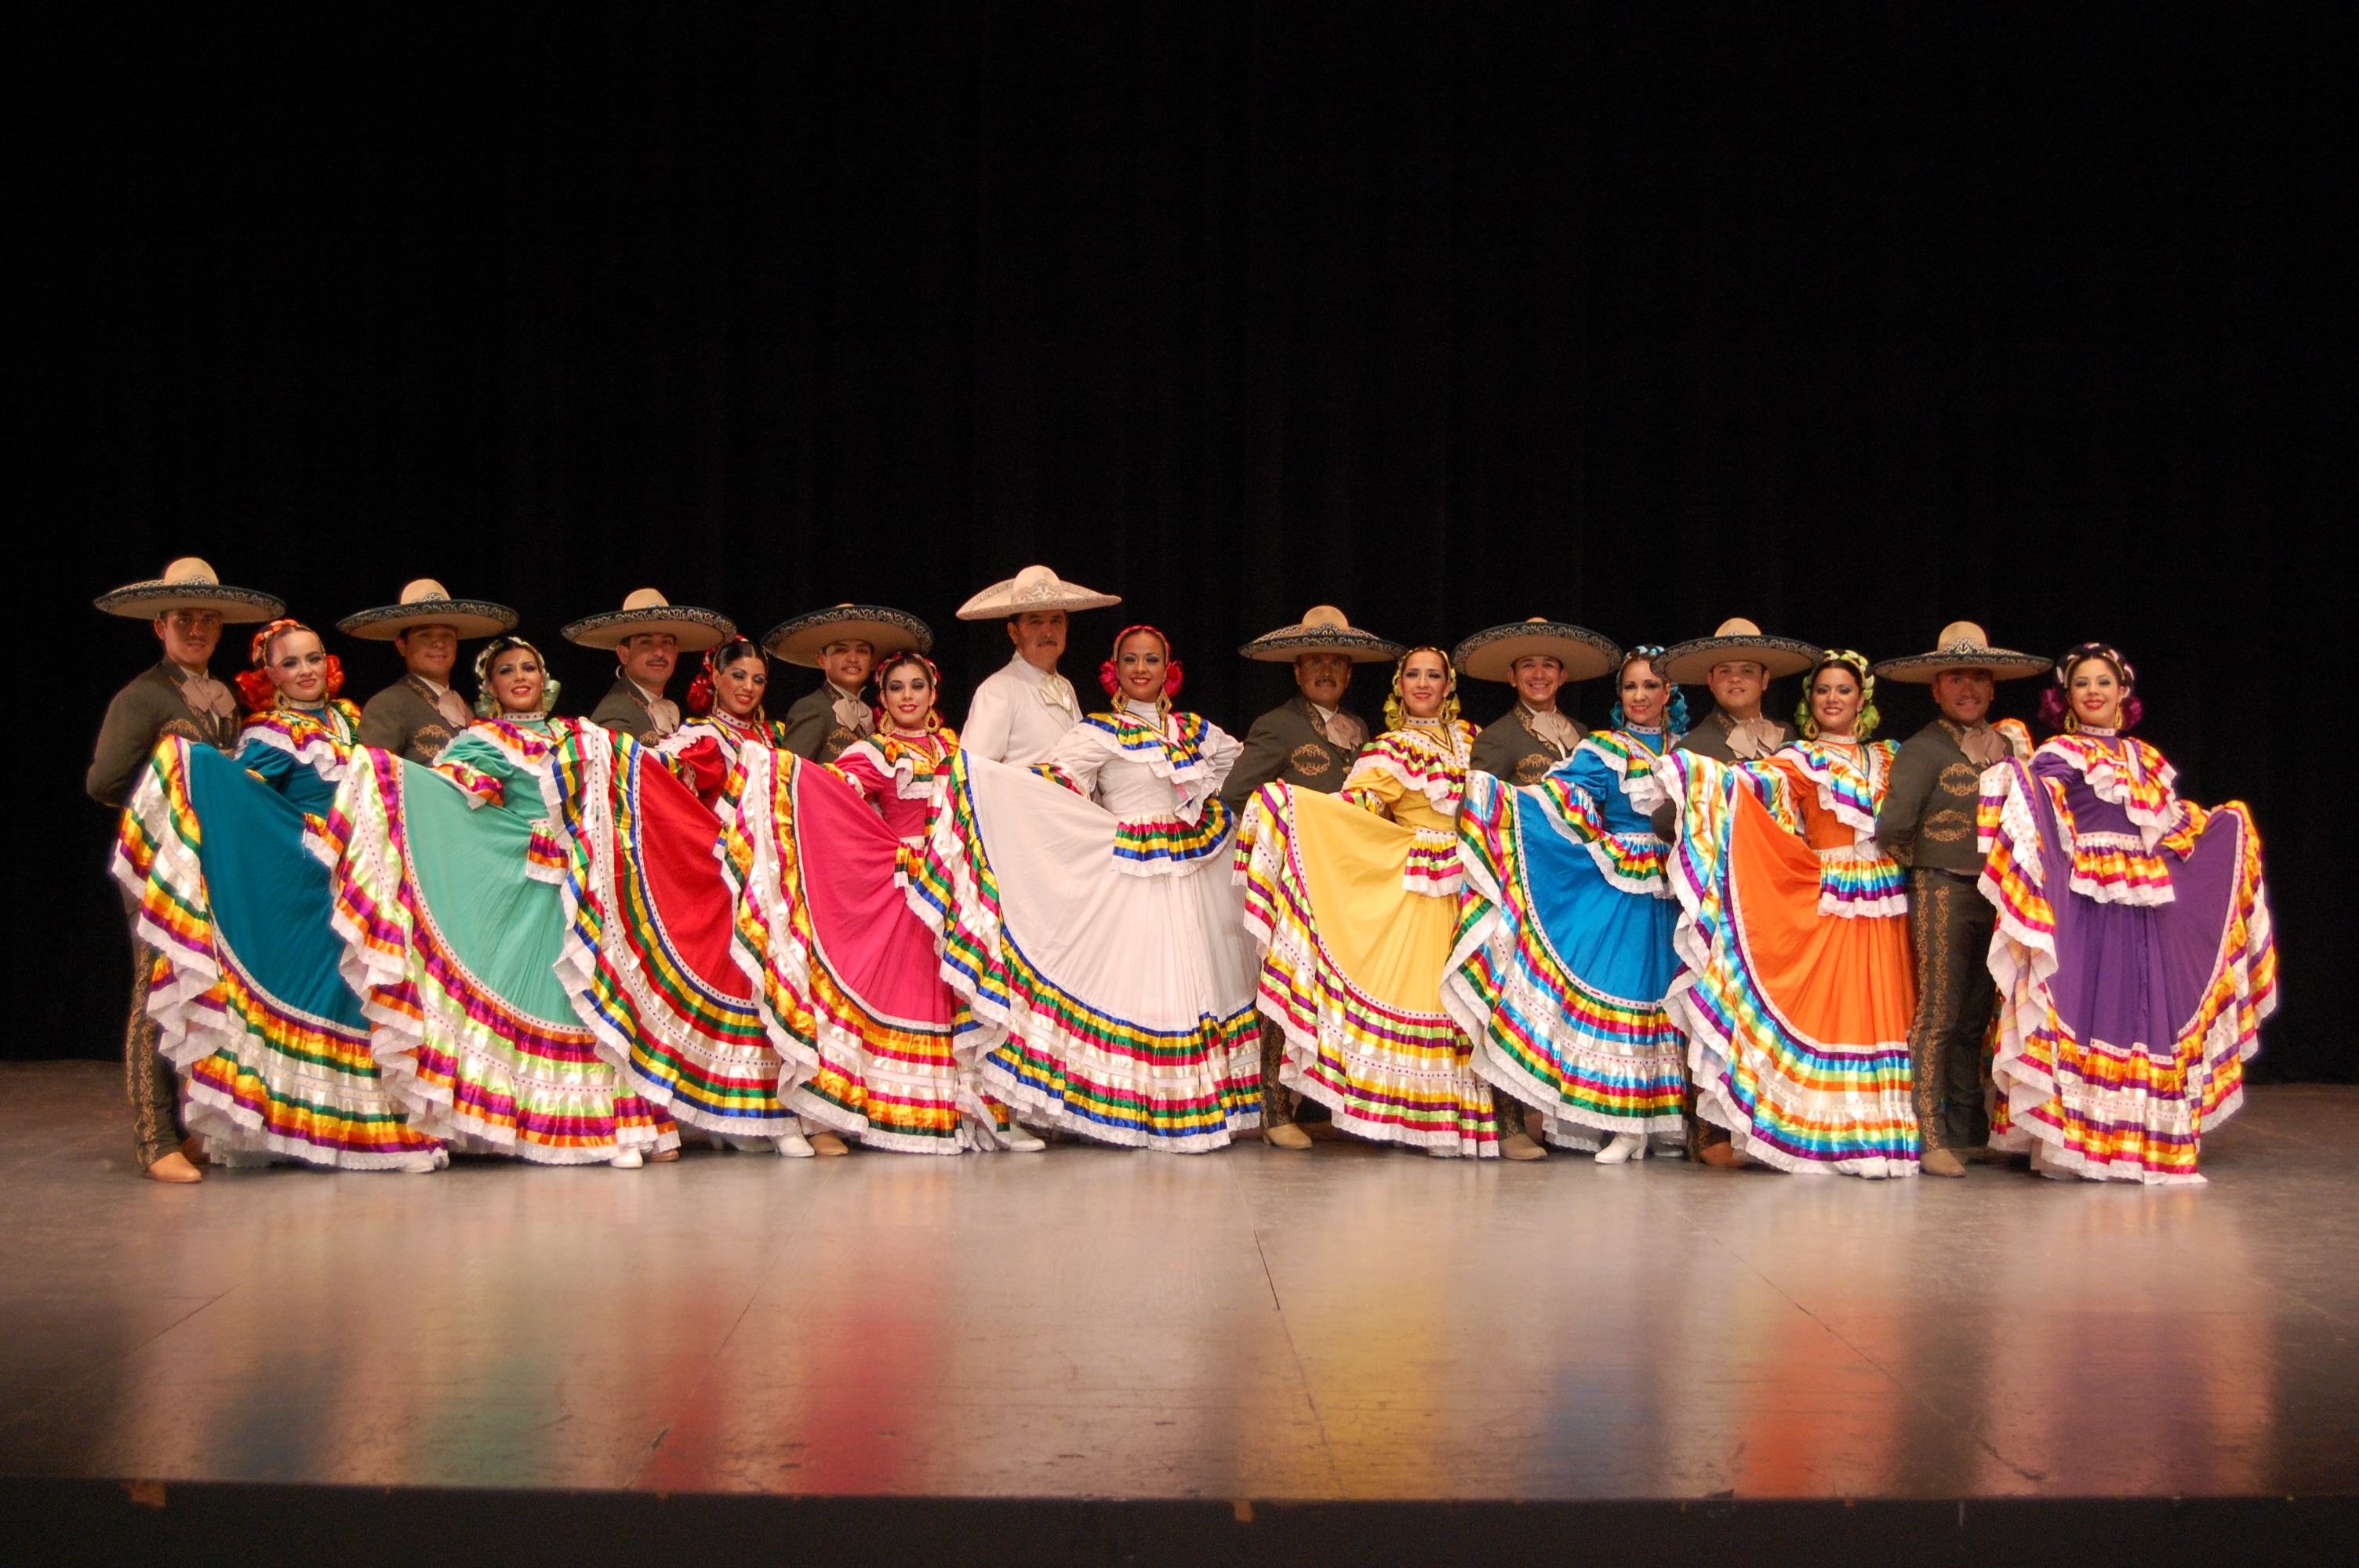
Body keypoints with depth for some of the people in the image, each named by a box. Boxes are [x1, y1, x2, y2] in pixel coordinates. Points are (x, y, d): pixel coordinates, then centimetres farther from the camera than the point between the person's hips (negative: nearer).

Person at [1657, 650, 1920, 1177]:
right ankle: (1816, 1135, -5)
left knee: (1878, 1014, 0)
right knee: (1822, 1011, -9)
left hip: (1882, 902, 3)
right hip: (1828, 899, -3)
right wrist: (1690, 767, -25)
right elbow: (1753, 779, -10)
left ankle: (1873, 1134, 4)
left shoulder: (1886, 758, 19)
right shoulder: (1800, 760, 6)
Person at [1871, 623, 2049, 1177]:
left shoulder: (2010, 743, 16)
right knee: (1938, 1016, -7)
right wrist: (1923, 861, 3)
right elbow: (1892, 826, -12)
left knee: (1975, 1018, 10)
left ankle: (1969, 1133, 17)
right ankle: (1931, 1140, -5)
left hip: (1998, 896, 6)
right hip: (1943, 894, -6)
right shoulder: (1923, 748, -5)